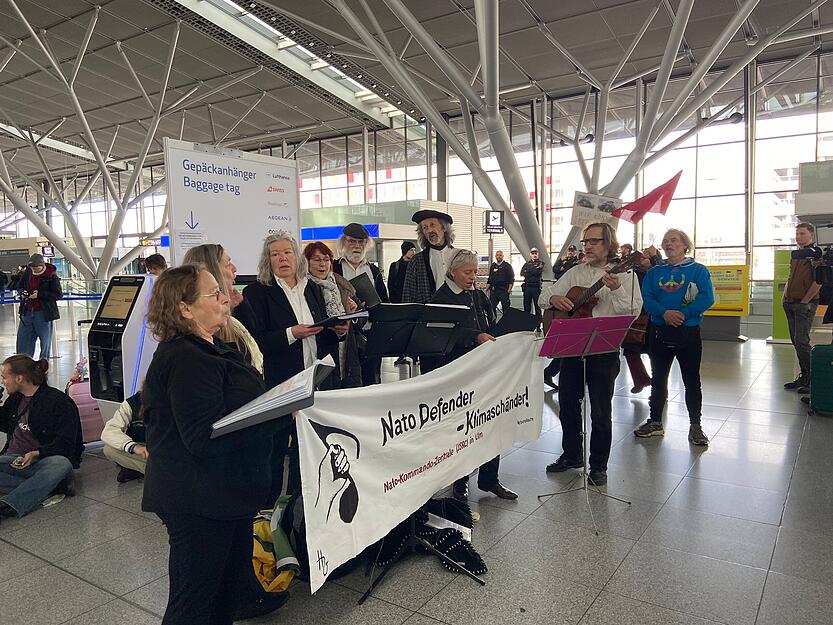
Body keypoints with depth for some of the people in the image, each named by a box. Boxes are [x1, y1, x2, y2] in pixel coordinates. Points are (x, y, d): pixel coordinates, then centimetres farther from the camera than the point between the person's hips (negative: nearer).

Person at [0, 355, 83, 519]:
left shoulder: (59, 401, -7)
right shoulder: (15, 398, 17)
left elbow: (65, 443, -11)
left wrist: (36, 453, -25)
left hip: (43, 459, -5)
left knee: (62, 464, -41)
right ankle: (49, 486, -31)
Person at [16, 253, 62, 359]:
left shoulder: (51, 276, -11)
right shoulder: (27, 272, 4)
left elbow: (59, 294, -13)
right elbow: (19, 286, 20)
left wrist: (39, 294, -20)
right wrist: (22, 293, -3)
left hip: (43, 313, -5)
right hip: (27, 312, 5)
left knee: (45, 340, 6)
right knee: (22, 339, 9)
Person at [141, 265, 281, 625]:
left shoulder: (209, 349, 11)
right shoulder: (185, 359, -22)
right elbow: (204, 437, -29)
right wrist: (282, 412, -29)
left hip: (226, 494, 10)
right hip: (199, 504, -10)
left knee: (230, 581, 23)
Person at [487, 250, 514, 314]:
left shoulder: (507, 266, 2)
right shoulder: (492, 266, 15)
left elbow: (511, 278, -2)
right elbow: (489, 279, 20)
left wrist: (509, 288, -12)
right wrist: (487, 287, 10)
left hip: (504, 290, -4)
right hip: (493, 290, 4)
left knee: (505, 307, -2)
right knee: (492, 307, 4)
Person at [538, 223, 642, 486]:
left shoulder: (623, 274, -2)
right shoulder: (575, 272, 12)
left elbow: (633, 311, -12)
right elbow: (544, 295, 12)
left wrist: (616, 290, -28)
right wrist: (554, 299, -10)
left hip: (604, 349, -5)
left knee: (600, 411, 2)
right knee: (567, 404, 14)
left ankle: (599, 466, 19)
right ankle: (572, 455, 32)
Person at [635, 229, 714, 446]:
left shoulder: (698, 270, 1)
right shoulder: (654, 272, 10)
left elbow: (707, 298, -11)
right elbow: (646, 297, -3)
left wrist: (683, 314, -20)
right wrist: (664, 313, -19)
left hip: (688, 332, -3)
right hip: (659, 332, 3)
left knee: (692, 380, 5)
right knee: (658, 379, 10)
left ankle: (695, 426, 16)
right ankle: (655, 422, 22)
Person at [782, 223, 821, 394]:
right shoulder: (796, 254, 17)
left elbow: (818, 281, -15)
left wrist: (805, 301, -15)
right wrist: (785, 297, 14)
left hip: (805, 304, -8)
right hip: (791, 303, 8)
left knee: (802, 342, -11)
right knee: (796, 341, 10)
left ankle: (812, 379, -1)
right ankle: (804, 376, 19)